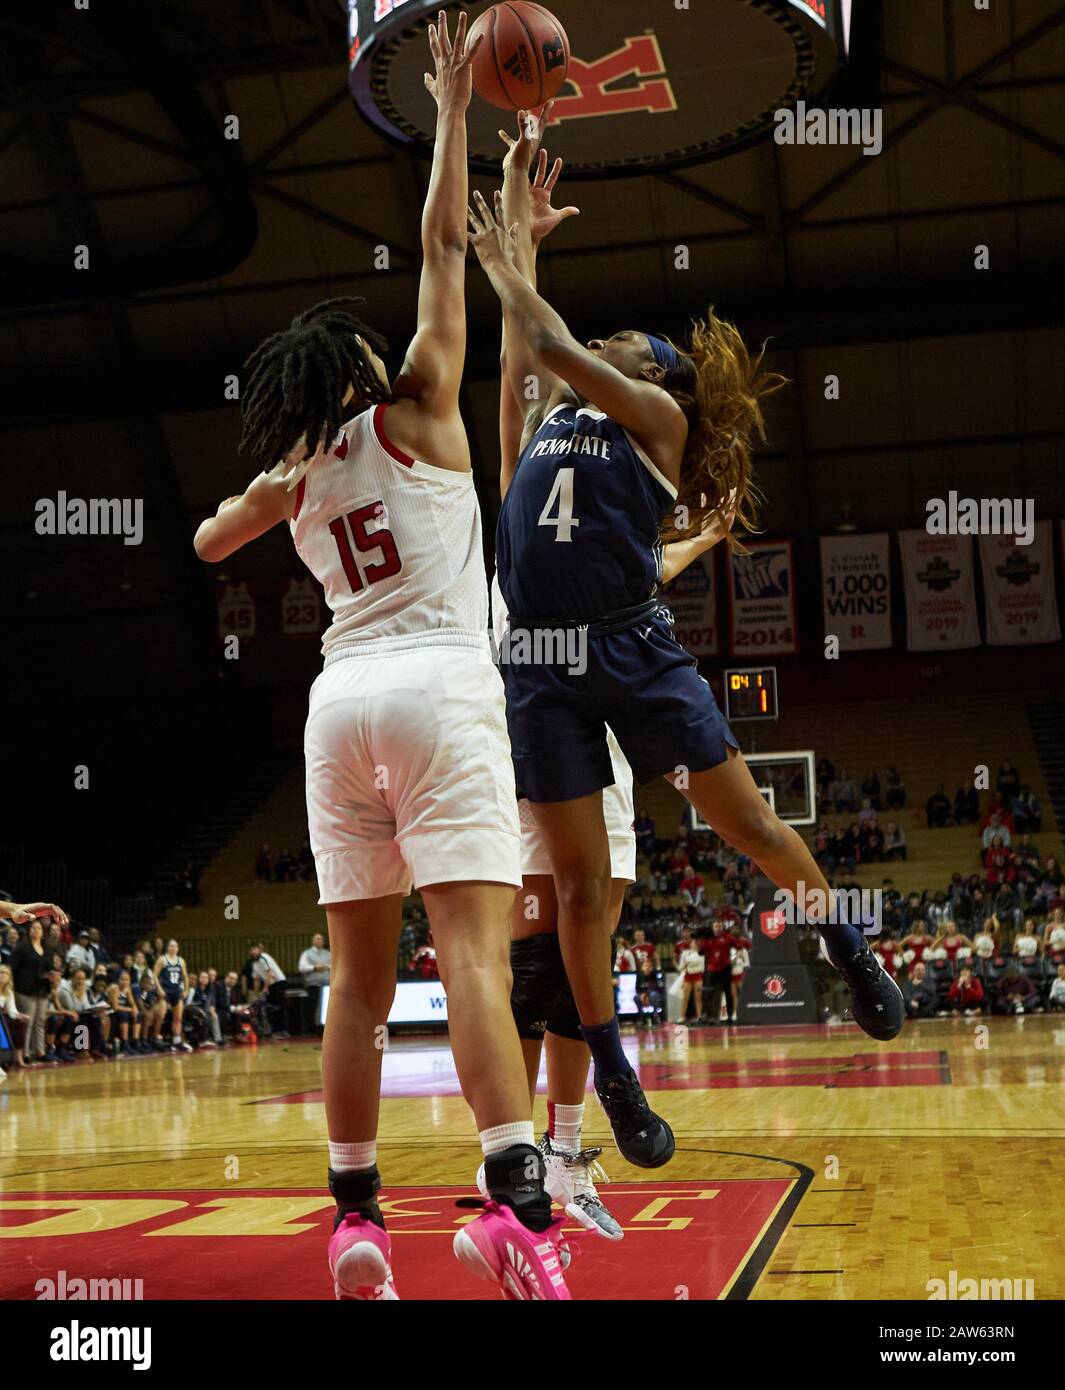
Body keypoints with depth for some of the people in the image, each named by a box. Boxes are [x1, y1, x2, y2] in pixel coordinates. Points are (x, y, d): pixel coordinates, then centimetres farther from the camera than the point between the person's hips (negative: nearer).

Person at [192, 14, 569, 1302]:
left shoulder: (286, 477, 15)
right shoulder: (414, 411, 4)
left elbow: (209, 541, 35)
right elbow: (441, 242, 6)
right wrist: (452, 109, 15)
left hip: (341, 700, 5)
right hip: (440, 689, -4)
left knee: (359, 977, 8)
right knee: (474, 954, -15)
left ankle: (355, 1219, 9)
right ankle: (516, 1202, -26)